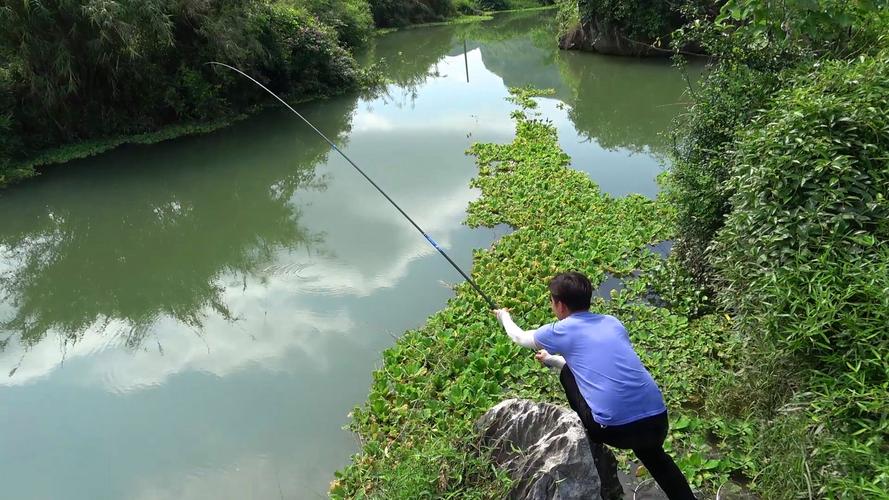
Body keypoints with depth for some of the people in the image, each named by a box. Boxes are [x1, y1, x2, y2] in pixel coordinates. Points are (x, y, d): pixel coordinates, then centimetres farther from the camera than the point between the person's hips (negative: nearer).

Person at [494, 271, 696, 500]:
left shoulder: (563, 330, 4)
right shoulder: (613, 322, 18)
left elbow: (520, 337, 25)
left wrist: (504, 316, 47)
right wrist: (551, 359, 48)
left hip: (615, 429, -5)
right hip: (657, 420, 5)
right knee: (652, 454, 39)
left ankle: (588, 440, 24)